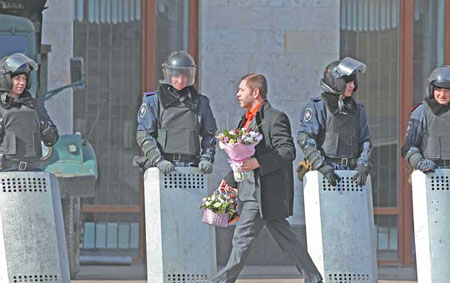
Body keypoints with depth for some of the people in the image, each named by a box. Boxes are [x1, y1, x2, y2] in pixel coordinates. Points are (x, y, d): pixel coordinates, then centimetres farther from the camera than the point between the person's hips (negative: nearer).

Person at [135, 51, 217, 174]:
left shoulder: (200, 102, 15)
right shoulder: (153, 101, 5)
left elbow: (208, 135, 18)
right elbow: (143, 135, -1)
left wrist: (206, 158, 1)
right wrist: (158, 160, -13)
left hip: (191, 167, 2)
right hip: (161, 169, -2)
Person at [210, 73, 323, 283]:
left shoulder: (275, 118, -10)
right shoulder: (249, 119, 19)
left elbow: (288, 151, -18)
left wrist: (258, 163, -26)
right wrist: (229, 181, 20)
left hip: (265, 193, -9)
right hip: (253, 191, 9)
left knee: (242, 238, -8)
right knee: (284, 237, 10)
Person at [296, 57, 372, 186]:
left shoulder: (357, 110, 16)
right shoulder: (317, 108, -2)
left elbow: (365, 142, 13)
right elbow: (304, 139, -11)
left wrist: (364, 167, -5)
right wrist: (323, 167, -20)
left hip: (350, 173, 5)